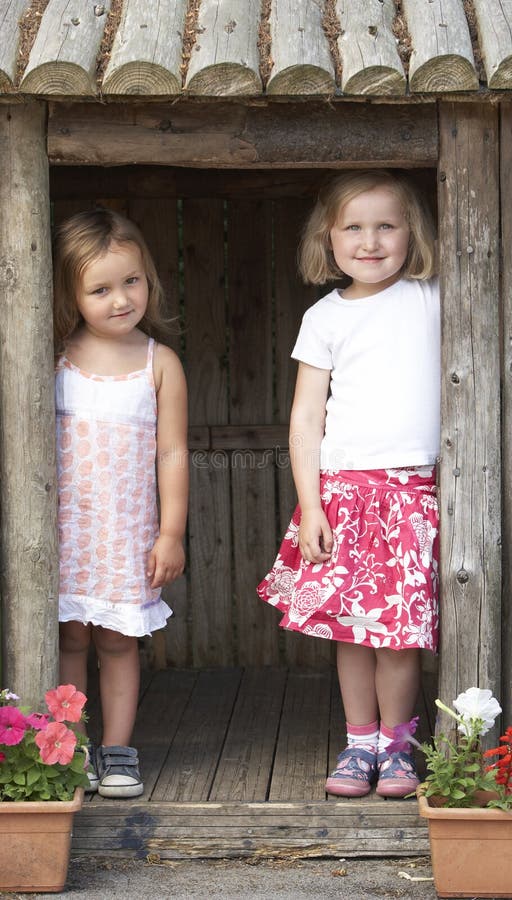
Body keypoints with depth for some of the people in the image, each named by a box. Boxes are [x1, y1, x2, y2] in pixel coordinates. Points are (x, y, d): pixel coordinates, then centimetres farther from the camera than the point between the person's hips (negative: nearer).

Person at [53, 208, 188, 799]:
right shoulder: (55, 358, 1)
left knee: (118, 640, 6)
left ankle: (117, 749, 15)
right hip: (65, 526, 1)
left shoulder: (160, 363, -1)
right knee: (69, 637, 3)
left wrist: (171, 533, -3)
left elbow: (172, 452, 0)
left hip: (129, 530, 0)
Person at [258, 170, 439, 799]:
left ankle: (394, 744, 14)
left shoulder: (432, 299, 6)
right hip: (341, 488, 1)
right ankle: (359, 741, 17)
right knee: (350, 626, 3)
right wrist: (309, 505, -2)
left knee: (399, 628, -3)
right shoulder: (326, 318, 5)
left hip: (413, 491, 0)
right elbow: (305, 419, 4)